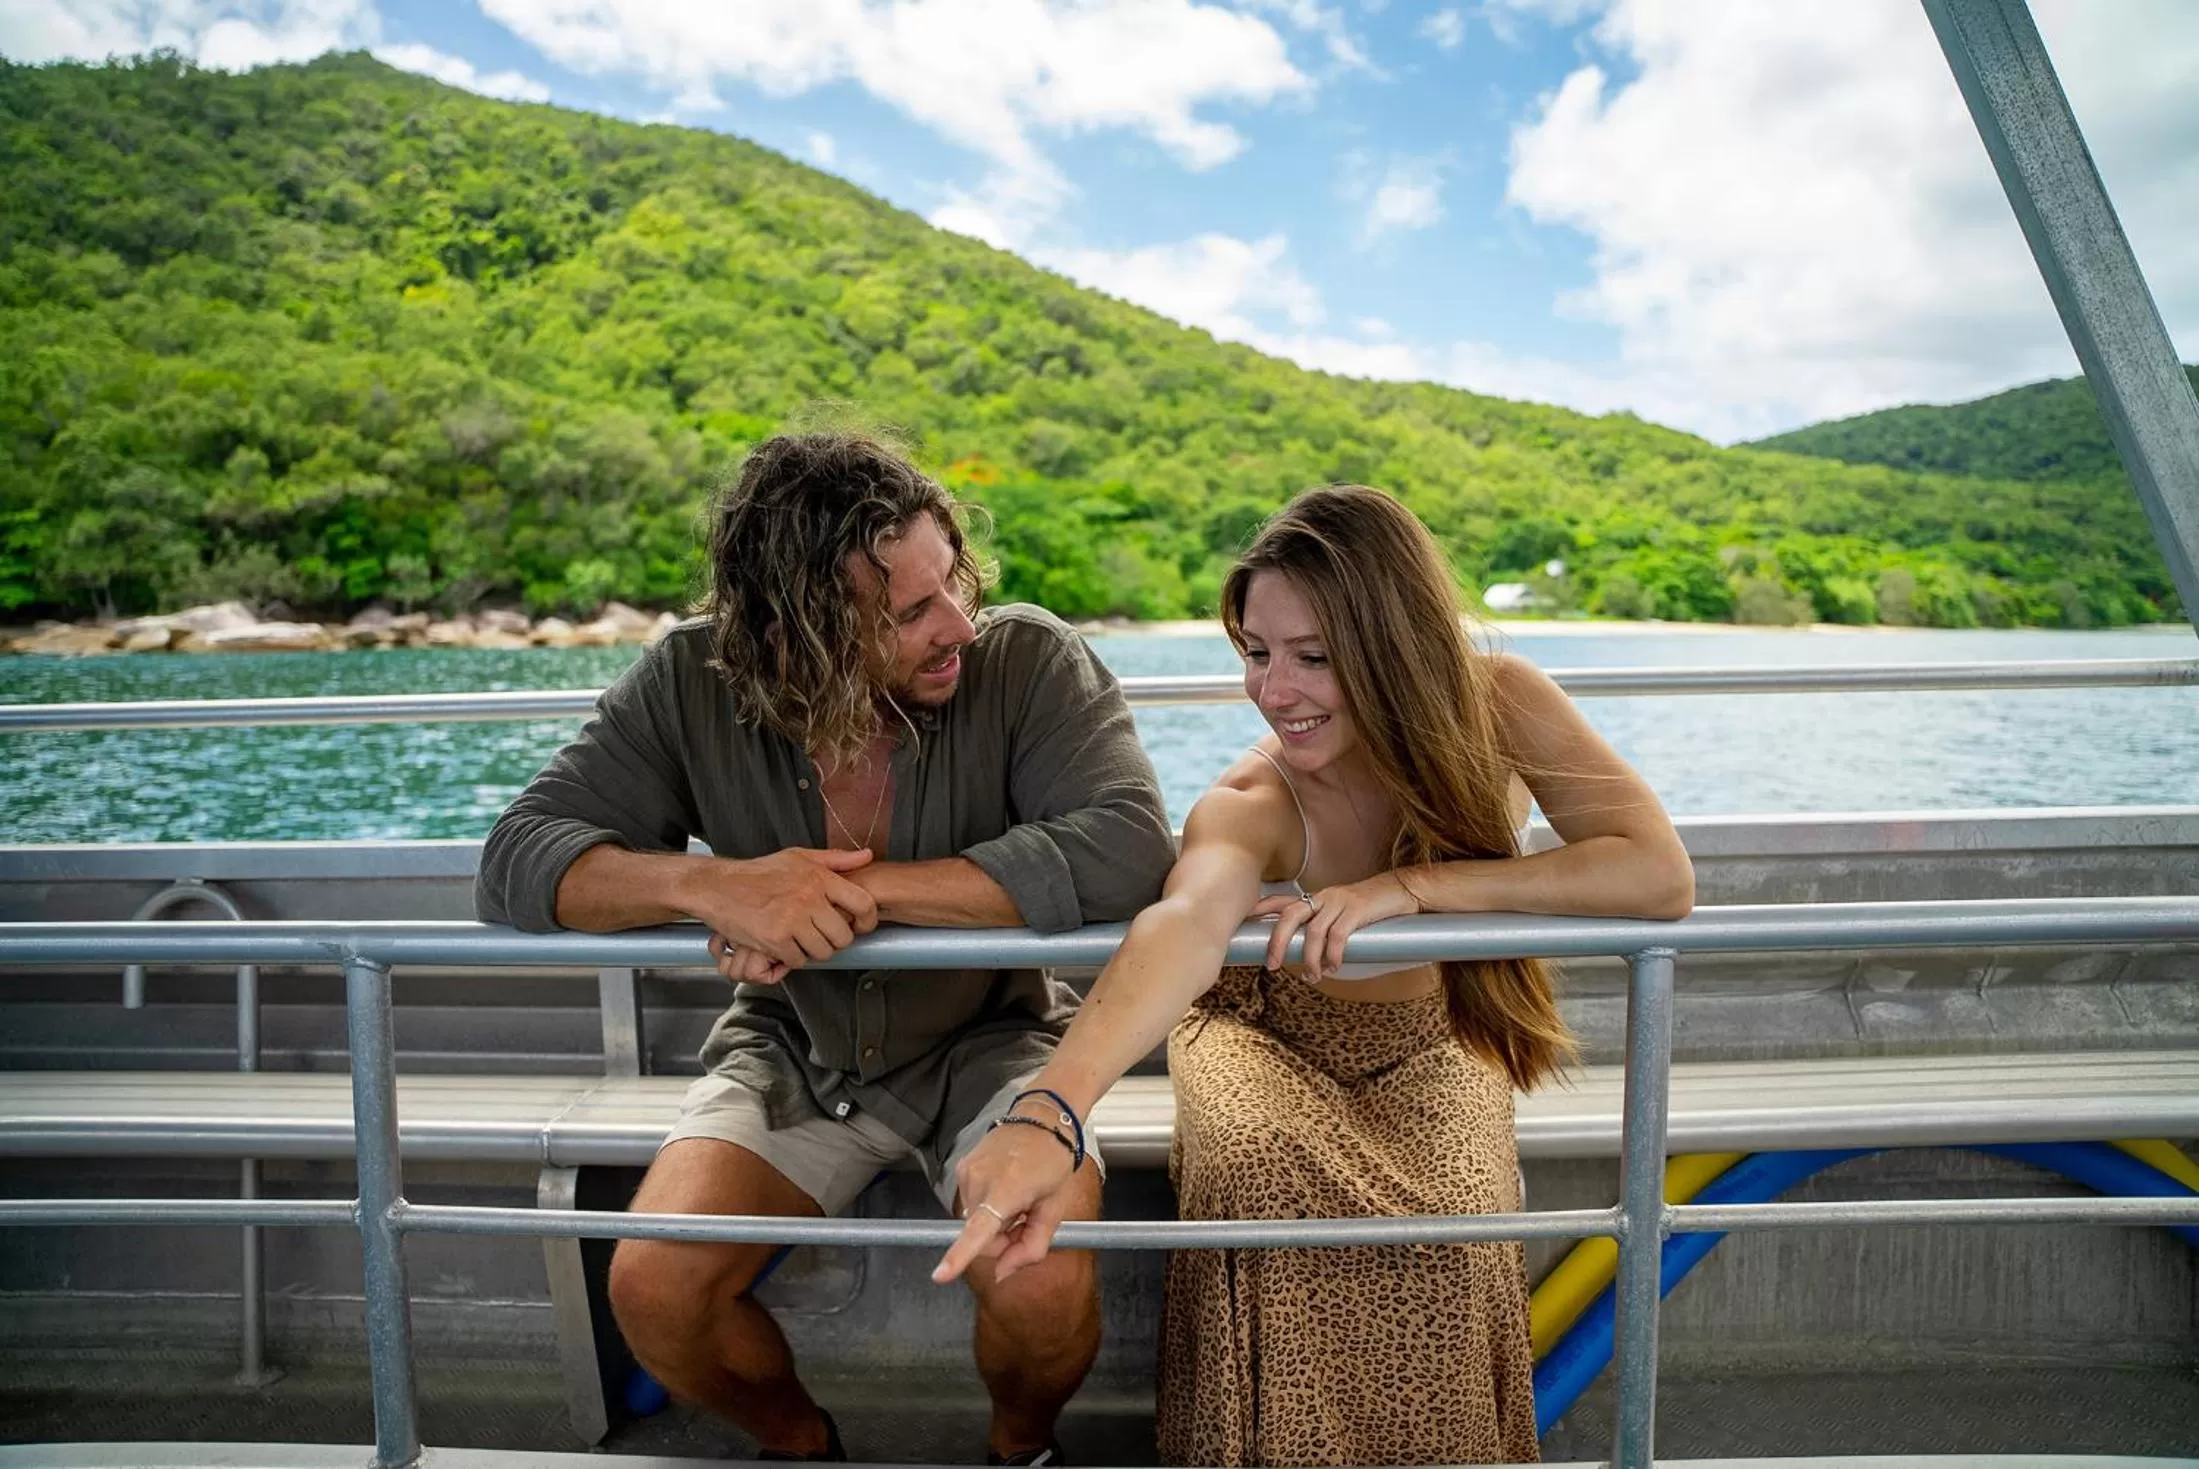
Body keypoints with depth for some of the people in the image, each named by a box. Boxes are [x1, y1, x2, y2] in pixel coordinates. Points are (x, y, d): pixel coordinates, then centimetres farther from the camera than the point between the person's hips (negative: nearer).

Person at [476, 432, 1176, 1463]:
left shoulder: (1028, 661, -20)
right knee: (652, 1292, -18)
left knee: (1043, 1291, -26)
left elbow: (1125, 848, -33)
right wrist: (715, 884, -36)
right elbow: (515, 862, -16)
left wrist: (861, 887, -34)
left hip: (989, 1039, -2)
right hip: (792, 1047, 2)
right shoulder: (693, 685, -14)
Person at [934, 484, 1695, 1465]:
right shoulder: (1249, 805, -30)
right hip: (1270, 1040, -1)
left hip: (1428, 1043, 2)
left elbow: (1661, 877, -31)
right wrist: (1053, 1110, -71)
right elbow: (1184, 925, -51)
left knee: (1451, 1221, -29)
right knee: (1254, 1166, -33)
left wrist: (1411, 886, -38)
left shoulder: (1495, 705, -23)